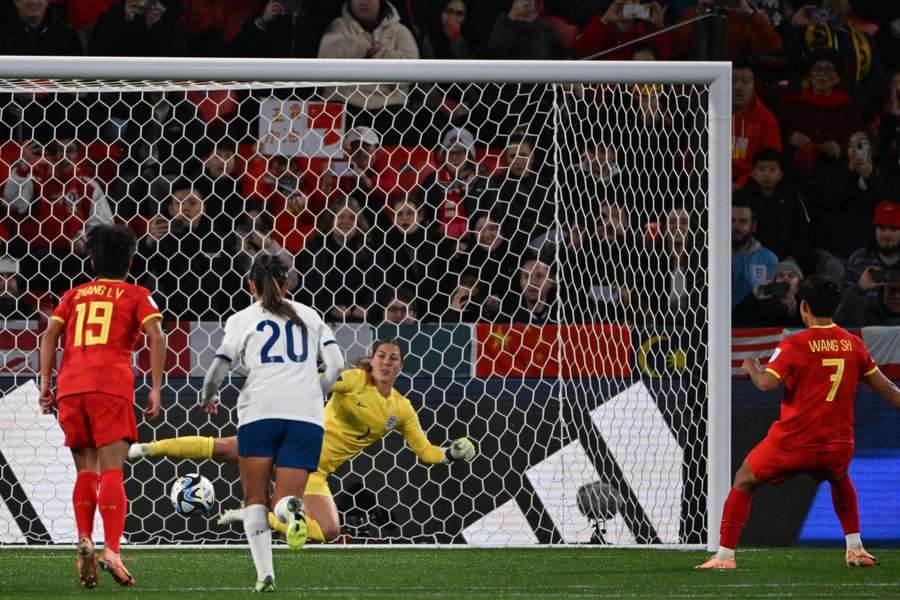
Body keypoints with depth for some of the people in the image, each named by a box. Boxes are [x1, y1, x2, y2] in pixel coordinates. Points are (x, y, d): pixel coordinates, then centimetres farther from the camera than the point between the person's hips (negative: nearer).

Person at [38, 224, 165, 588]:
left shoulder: (74, 295, 22)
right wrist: (156, 389, -1)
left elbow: (50, 334, 10)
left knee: (86, 469, 13)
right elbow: (156, 337, -1)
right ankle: (111, 550, -22)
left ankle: (84, 541, -5)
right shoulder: (136, 295, 14)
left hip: (70, 386, 3)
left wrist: (46, 382, 8)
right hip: (111, 384, -3)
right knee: (112, 470, -8)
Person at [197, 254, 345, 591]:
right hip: (306, 415, 2)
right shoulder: (309, 315, 19)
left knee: (255, 498, 10)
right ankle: (290, 507, -34)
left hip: (260, 411, -2)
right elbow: (336, 364, 10)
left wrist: (207, 399, 27)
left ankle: (264, 574, -8)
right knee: (285, 498, 5)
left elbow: (217, 371, 7)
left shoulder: (242, 319, 12)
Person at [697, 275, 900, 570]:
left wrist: (751, 368, 2)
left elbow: (766, 383, -19)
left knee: (743, 483, 14)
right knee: (840, 480, 37)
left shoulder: (794, 345, -10)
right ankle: (855, 549, 28)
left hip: (792, 444, -4)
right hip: (838, 443, 4)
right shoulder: (853, 344, 3)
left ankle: (725, 555, 7)